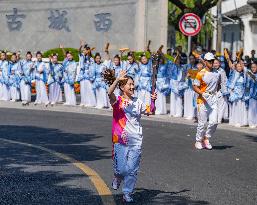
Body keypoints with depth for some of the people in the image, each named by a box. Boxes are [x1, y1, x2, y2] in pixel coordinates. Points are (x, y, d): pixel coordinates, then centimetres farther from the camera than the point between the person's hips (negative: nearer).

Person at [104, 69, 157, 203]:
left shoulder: (137, 102, 11)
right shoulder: (117, 101, -3)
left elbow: (149, 112, 14)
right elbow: (110, 93, -23)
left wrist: (153, 101, -4)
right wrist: (117, 79, -37)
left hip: (136, 141, 3)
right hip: (120, 139, -3)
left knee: (132, 169, 0)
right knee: (121, 169, -6)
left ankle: (127, 194, 14)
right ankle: (117, 177, 30)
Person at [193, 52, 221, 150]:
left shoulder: (217, 73, 8)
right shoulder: (201, 74, -8)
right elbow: (195, 86, -8)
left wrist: (215, 92, 10)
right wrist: (202, 93, -23)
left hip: (213, 99, 4)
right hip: (203, 99, -4)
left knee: (214, 122, -3)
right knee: (202, 122, -1)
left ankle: (206, 138, 17)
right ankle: (198, 141, 16)